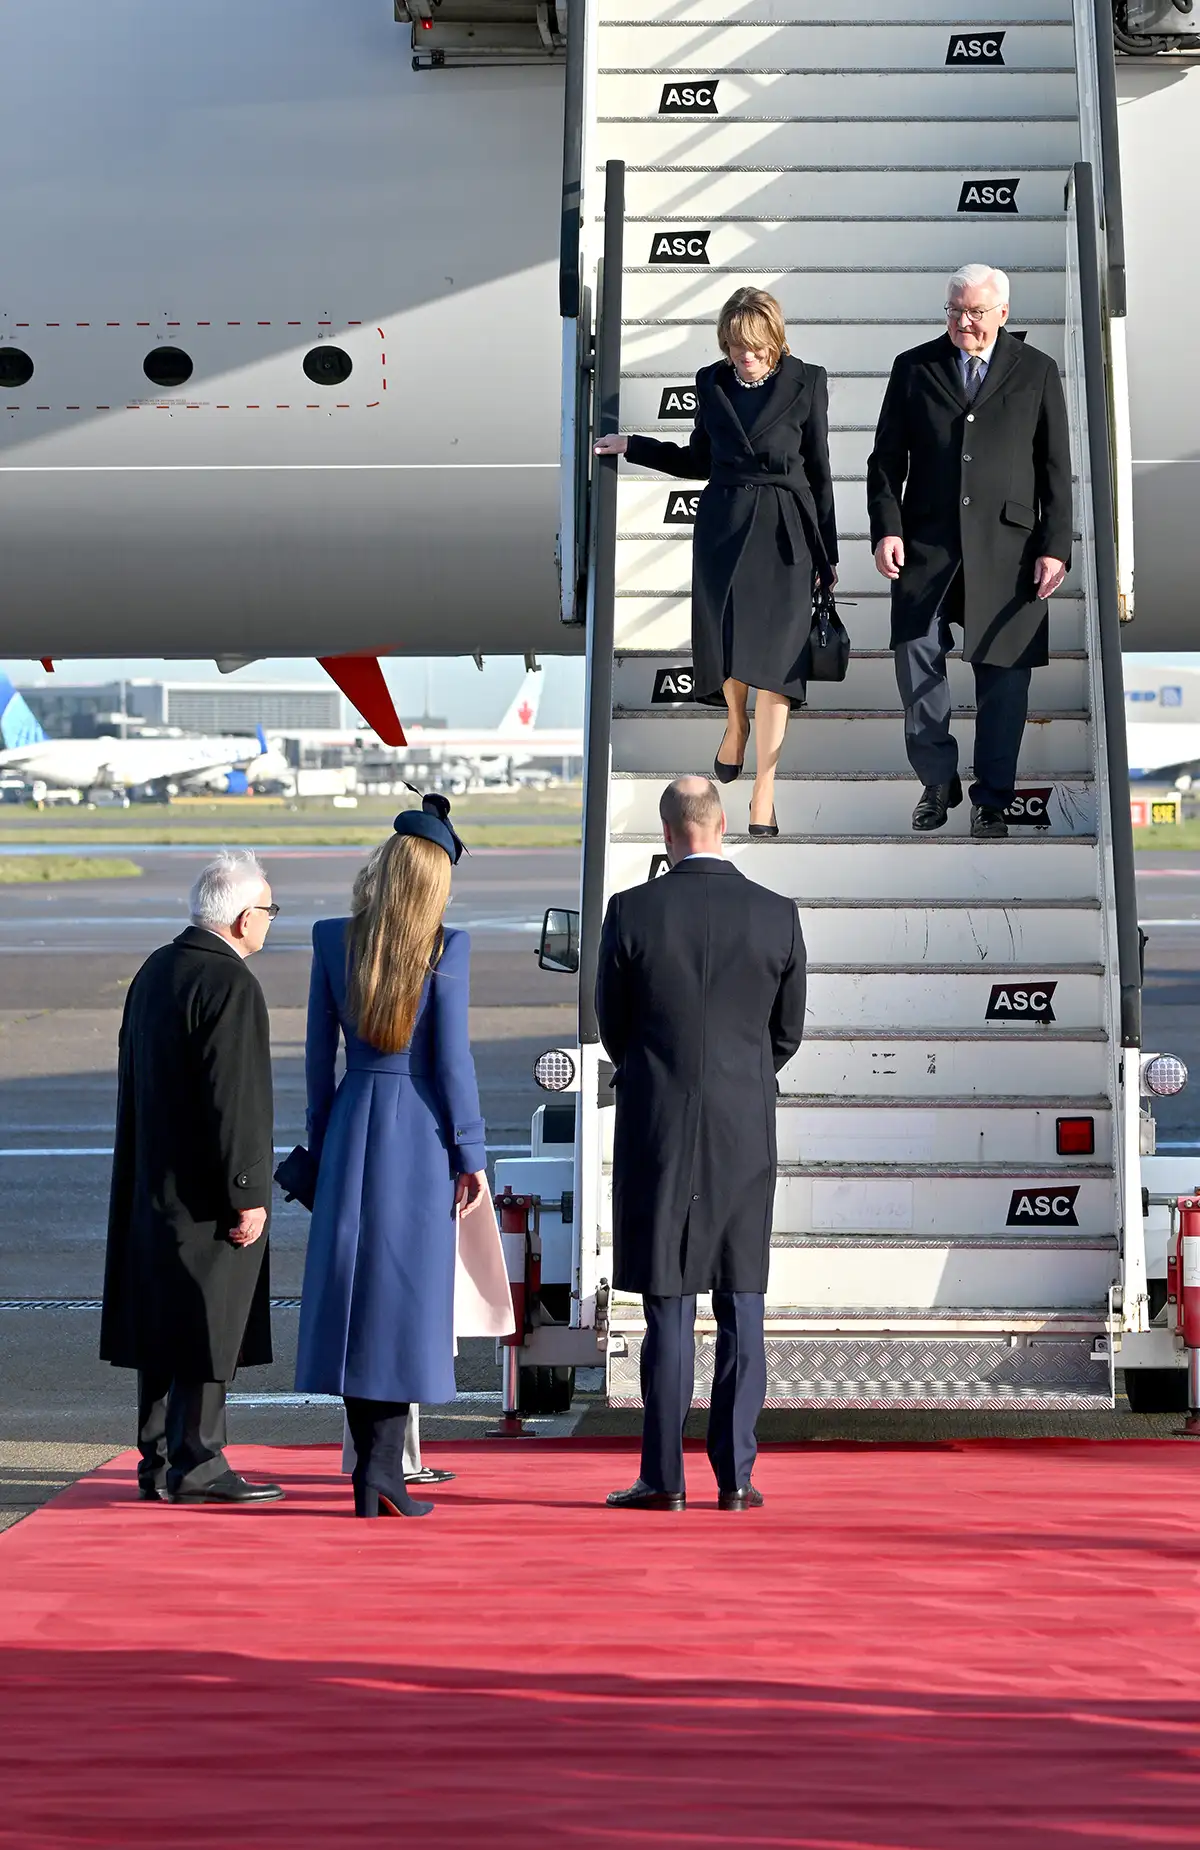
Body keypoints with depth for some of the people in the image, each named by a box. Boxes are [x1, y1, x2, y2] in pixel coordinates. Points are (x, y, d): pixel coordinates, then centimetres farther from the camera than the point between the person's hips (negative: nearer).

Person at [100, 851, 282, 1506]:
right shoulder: (230, 985, -18)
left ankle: (158, 1461, 17)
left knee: (161, 1325, 12)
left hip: (151, 1186, 9)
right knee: (208, 1327, -2)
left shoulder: (155, 970, 10)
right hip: (206, 1194, -9)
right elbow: (234, 1100, -21)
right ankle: (196, 1464, 0)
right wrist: (247, 1195, -17)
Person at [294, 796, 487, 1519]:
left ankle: (375, 1468, 12)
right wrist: (470, 1153, -2)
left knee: (352, 1285, 9)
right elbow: (453, 1058, -9)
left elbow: (319, 1052, 5)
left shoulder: (333, 939, 0)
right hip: (420, 1131, -3)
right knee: (409, 1292, 2)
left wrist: (321, 1141, 15)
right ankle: (382, 1464, -4)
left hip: (353, 1119, 3)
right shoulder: (447, 948, -10)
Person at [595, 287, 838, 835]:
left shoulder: (805, 383, -4)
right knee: (725, 643, 7)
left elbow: (818, 471, 1)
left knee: (772, 652, -6)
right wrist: (631, 447, 11)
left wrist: (827, 552, 3)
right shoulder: (712, 383, 4)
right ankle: (736, 723, 42)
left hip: (783, 531, -3)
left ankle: (763, 791, -2)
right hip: (723, 525, 3)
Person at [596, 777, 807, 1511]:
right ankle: (735, 1476, 7)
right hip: (746, 1136, 1)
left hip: (658, 1131, -1)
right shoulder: (778, 916, -3)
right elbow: (788, 1032, 6)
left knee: (670, 1310, 2)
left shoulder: (632, 912, -7)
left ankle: (664, 1478, 4)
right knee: (741, 1307, 7)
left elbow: (613, 1026, 3)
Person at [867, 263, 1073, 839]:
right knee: (915, 654, -8)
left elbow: (1055, 468, 6)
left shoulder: (1037, 373, 7)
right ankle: (937, 781, 11)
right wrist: (886, 528, -5)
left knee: (1003, 674, 1)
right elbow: (886, 458, 9)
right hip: (928, 543, 1)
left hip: (1005, 546, -1)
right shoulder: (913, 369, 9)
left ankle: (992, 798, 12)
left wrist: (1055, 547, -1)